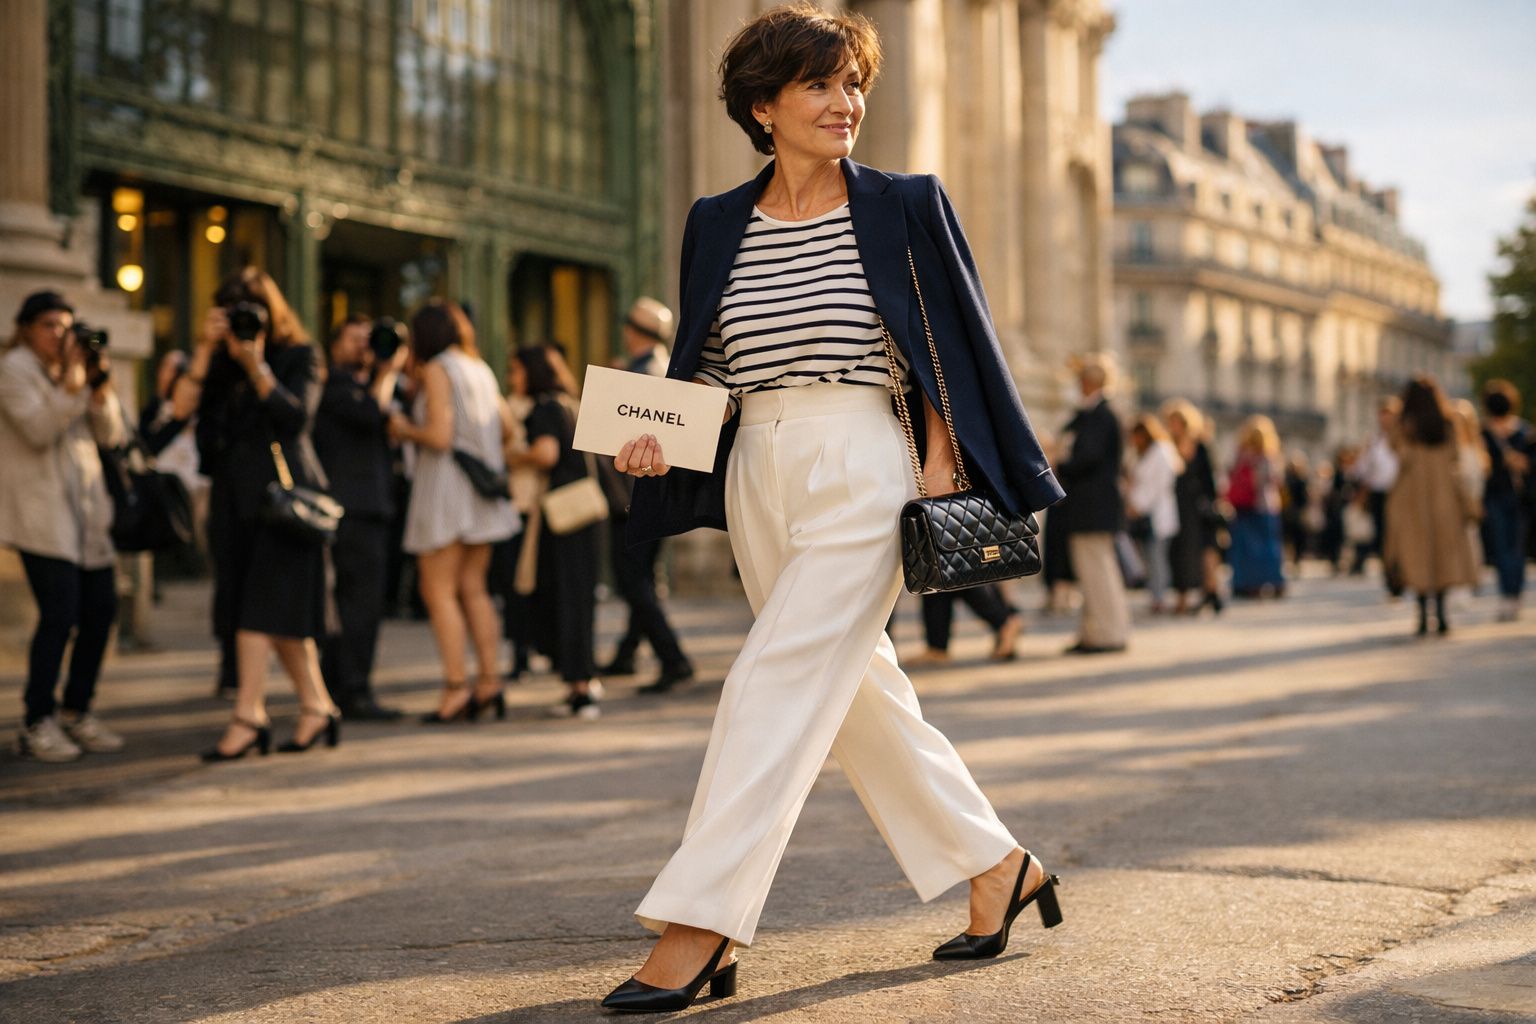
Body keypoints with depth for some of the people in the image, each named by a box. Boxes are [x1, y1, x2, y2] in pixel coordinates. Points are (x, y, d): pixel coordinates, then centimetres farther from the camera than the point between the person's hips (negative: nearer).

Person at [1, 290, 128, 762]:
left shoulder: (77, 369, 17)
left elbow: (110, 436, 10)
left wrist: (100, 386, -5)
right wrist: (73, 383, -20)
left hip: (84, 508, 7)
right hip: (39, 511, -7)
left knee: (101, 607, 4)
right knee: (60, 611, -14)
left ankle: (76, 711, 18)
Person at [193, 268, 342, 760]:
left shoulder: (299, 356, 1)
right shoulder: (223, 361, 14)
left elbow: (297, 417, -12)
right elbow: (190, 408, -1)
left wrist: (257, 367, -18)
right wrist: (207, 349, -7)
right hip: (234, 493, 6)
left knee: (265, 604, -12)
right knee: (280, 611, 8)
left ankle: (248, 714, -15)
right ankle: (317, 705, 16)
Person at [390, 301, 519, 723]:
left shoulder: (437, 370, -8)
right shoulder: (481, 370, 12)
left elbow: (439, 436, -17)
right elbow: (506, 427, 14)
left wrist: (404, 429, 0)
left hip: (446, 483, -7)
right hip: (482, 494, 7)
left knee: (439, 591, -4)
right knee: (473, 590, 11)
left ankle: (456, 685, -9)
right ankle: (489, 680, 6)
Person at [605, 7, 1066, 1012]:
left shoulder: (904, 207, -1)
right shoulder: (718, 224, 9)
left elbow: (951, 354, 1)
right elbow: (708, 369, 14)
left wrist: (940, 479, -7)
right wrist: (657, 436, -4)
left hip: (859, 475, -6)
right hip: (758, 477, 6)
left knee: (776, 689, -13)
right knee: (859, 691, 12)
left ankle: (699, 931, -11)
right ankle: (999, 865, 28)